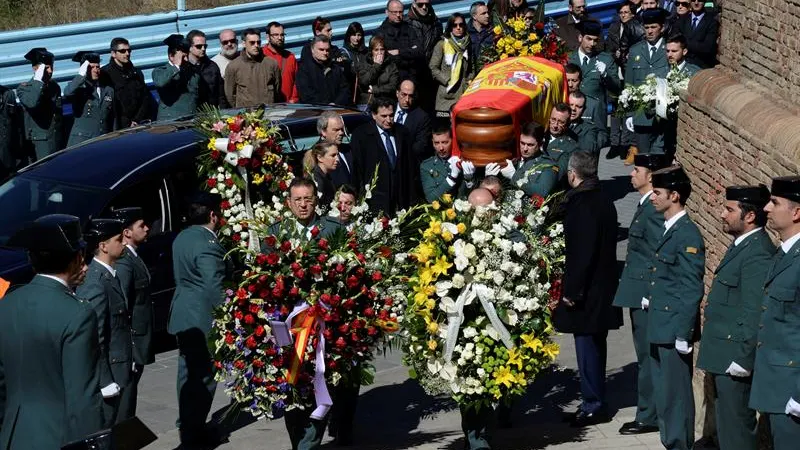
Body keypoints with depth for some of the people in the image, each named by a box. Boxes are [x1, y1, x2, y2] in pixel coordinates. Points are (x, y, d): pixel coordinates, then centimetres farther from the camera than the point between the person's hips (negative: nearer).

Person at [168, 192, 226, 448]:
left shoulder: (182, 238, 10)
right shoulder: (207, 244, -20)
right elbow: (214, 287, -23)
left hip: (183, 316, 10)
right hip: (202, 318, -10)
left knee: (189, 372, 18)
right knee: (203, 375, -2)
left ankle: (187, 427, 28)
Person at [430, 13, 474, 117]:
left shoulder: (467, 45, 14)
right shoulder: (442, 45, 3)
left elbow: (472, 68, 19)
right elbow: (433, 68, 0)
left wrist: (468, 82, 2)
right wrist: (447, 81, -6)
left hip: (464, 93, 3)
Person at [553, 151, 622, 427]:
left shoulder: (583, 205, -21)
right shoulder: (603, 200, 8)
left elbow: (581, 252, -24)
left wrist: (571, 290, -19)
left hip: (587, 291, -9)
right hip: (601, 288, 9)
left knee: (588, 347, -1)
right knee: (594, 346, 16)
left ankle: (593, 406, 5)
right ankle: (594, 402, 25)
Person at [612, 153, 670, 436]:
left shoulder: (654, 210, -19)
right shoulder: (646, 206, 13)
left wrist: (650, 295, -19)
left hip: (647, 296, -10)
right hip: (640, 295, 10)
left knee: (648, 357, -2)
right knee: (646, 357, 16)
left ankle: (648, 417, 6)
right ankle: (648, 413, 24)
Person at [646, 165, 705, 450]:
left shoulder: (688, 235, -17)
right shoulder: (668, 231, 11)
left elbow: (692, 290, -19)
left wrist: (683, 334, -19)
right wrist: (650, 299, 9)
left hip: (675, 330, -9)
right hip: (659, 328, 9)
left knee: (676, 394, -1)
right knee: (663, 393, 17)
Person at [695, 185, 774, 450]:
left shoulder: (758, 254, -21)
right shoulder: (742, 246, 12)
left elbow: (755, 314, -24)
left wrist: (743, 359, -23)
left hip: (735, 360, -10)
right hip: (724, 358, 10)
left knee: (736, 426, -3)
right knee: (727, 421, 18)